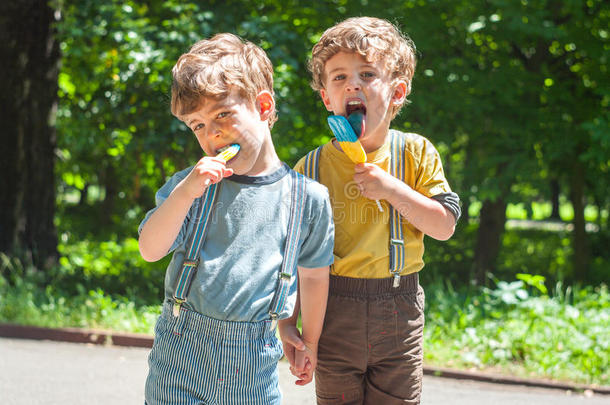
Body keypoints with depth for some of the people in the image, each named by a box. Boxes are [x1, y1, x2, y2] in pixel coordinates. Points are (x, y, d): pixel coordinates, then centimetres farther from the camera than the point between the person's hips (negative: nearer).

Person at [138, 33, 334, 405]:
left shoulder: (308, 197, -3)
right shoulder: (189, 185, -2)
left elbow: (314, 275, 8)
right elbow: (150, 249, -13)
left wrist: (310, 340, 15)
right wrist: (185, 193, -25)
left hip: (255, 361, 0)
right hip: (181, 350, 0)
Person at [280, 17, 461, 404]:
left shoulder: (416, 153, -1)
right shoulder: (311, 168, -3)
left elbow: (445, 226, -4)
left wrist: (394, 190, -17)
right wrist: (288, 325, -5)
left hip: (399, 313, 0)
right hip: (334, 312, 0)